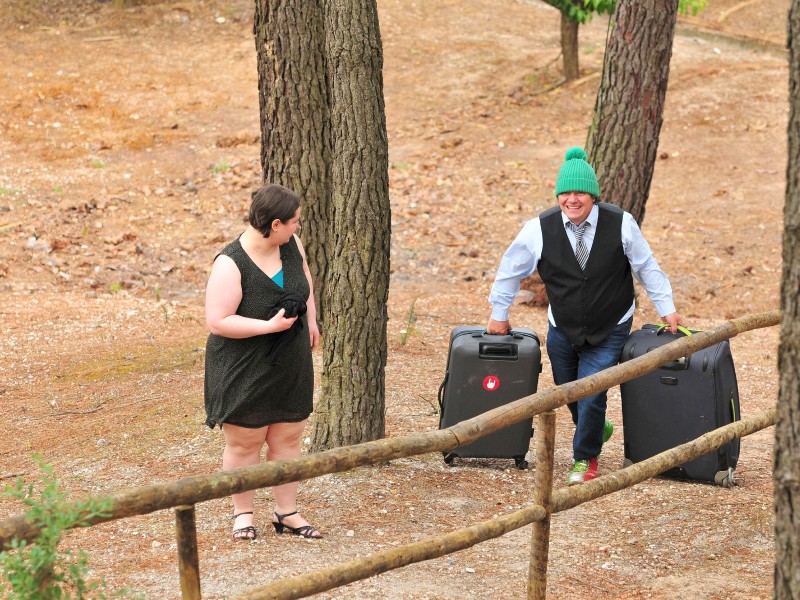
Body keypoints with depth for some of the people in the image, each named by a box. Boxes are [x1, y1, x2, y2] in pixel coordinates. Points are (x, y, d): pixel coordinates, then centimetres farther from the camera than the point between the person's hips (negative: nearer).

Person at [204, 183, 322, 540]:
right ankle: (243, 514, 20)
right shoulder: (231, 265, -25)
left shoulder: (291, 245, -4)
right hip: (244, 373, -6)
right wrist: (270, 325, -27)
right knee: (244, 443, 6)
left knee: (287, 439, 12)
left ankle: (286, 513, 22)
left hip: (291, 368, 6)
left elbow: (305, 278, 18)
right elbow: (217, 322, -26)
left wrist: (311, 321, 15)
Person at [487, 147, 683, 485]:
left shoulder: (621, 225, -16)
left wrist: (667, 309, 1)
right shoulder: (540, 229, -14)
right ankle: (595, 429, 49)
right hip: (562, 330, 3)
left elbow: (646, 268, -1)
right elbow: (510, 270, 1)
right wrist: (499, 314, 8)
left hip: (609, 331, -2)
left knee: (591, 396, -12)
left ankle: (585, 459, 12)